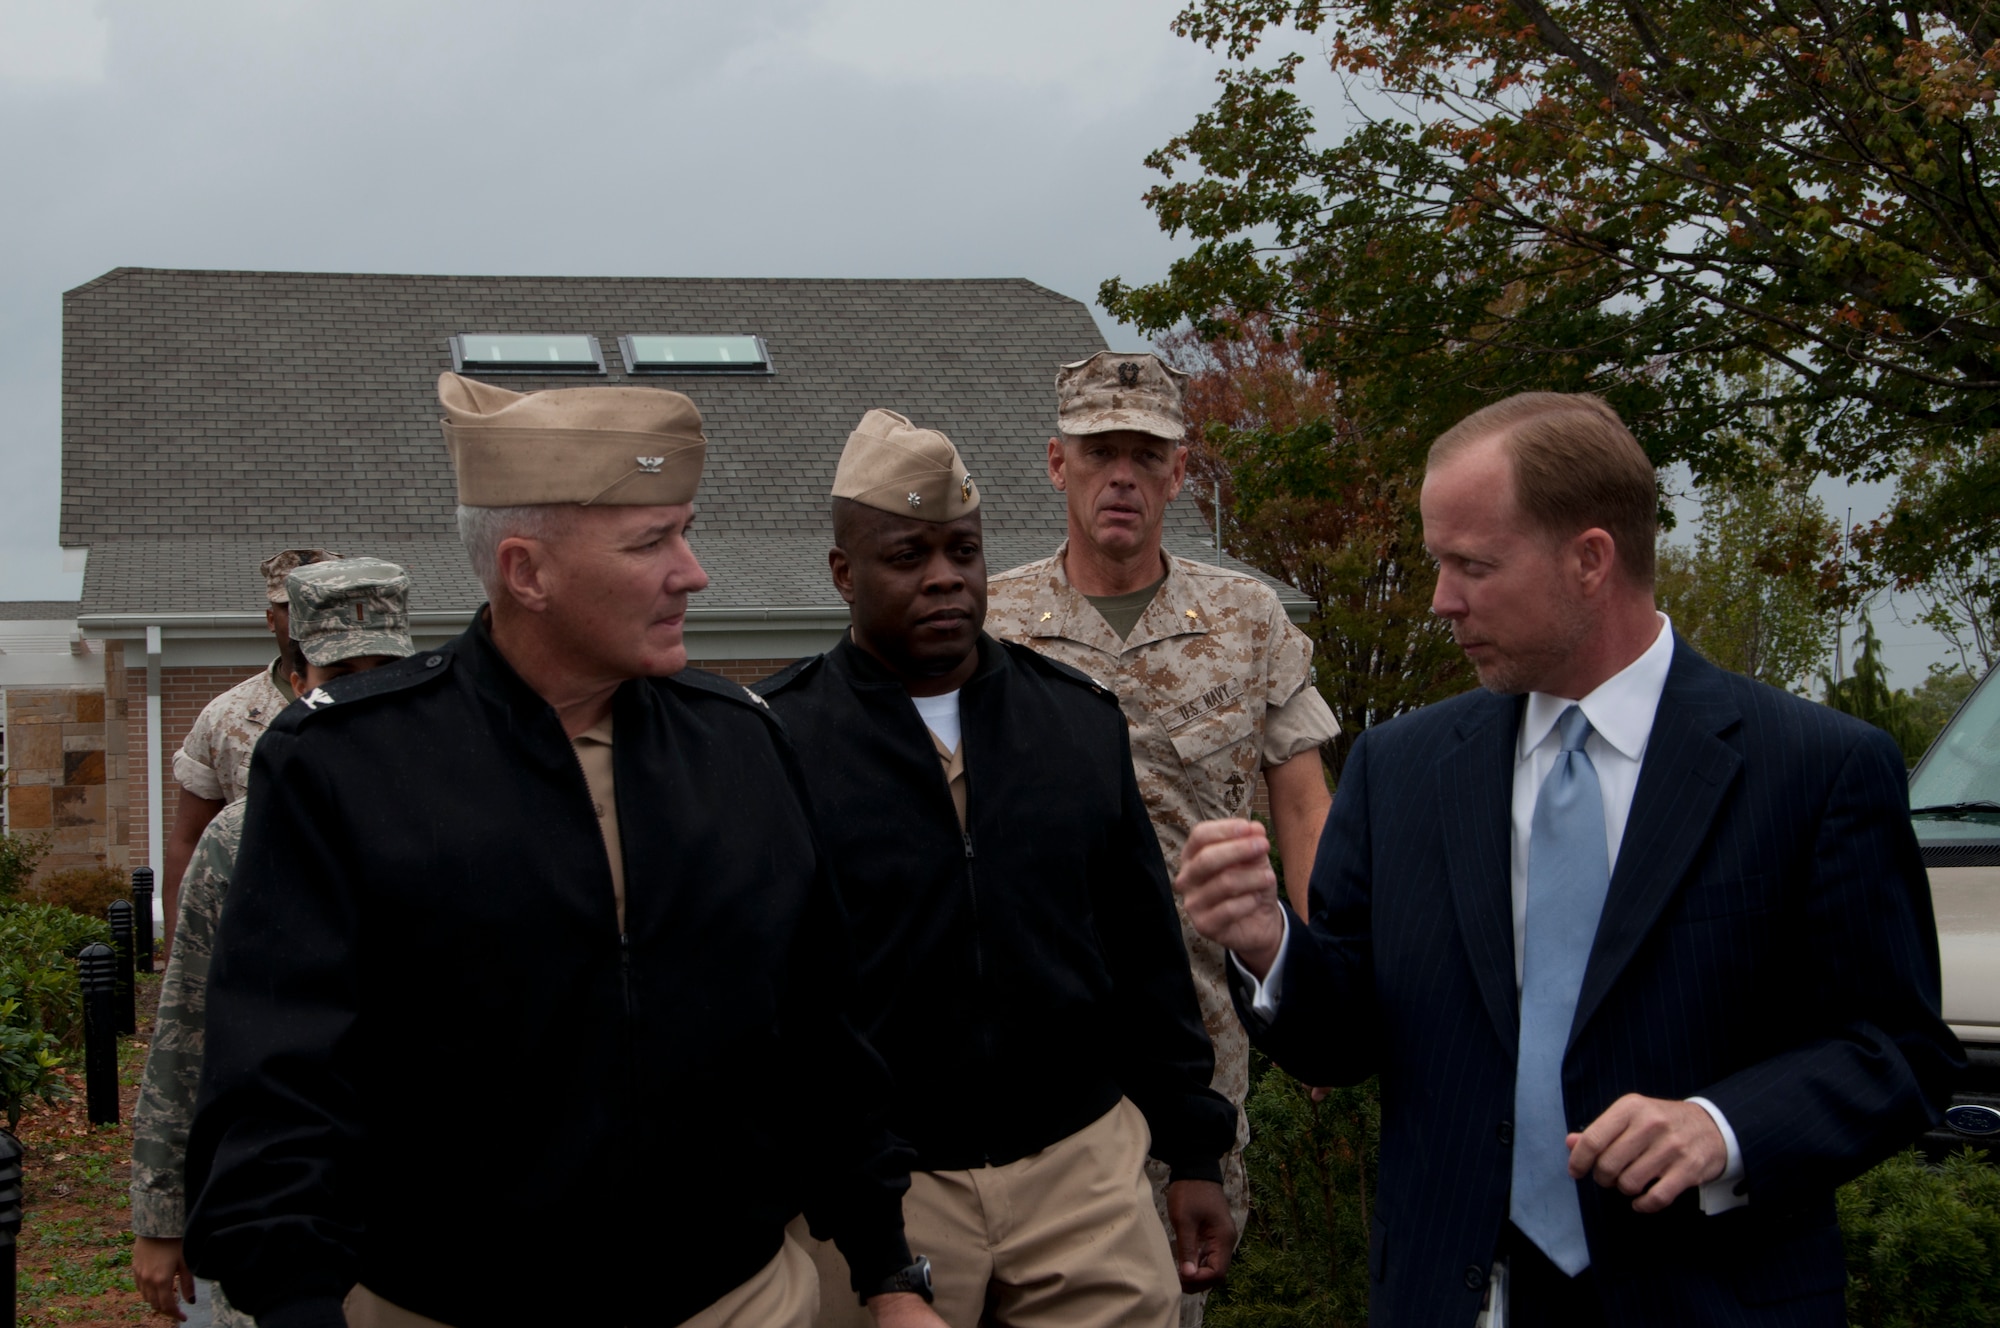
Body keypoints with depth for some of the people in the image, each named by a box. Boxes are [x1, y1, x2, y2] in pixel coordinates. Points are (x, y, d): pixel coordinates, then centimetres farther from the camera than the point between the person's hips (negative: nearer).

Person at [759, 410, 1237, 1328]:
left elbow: (1146, 952, 11)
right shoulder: (777, 738, -6)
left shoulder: (1079, 717, 6)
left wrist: (1193, 1151, 10)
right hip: (876, 1190, -3)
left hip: (1085, 1168, 3)